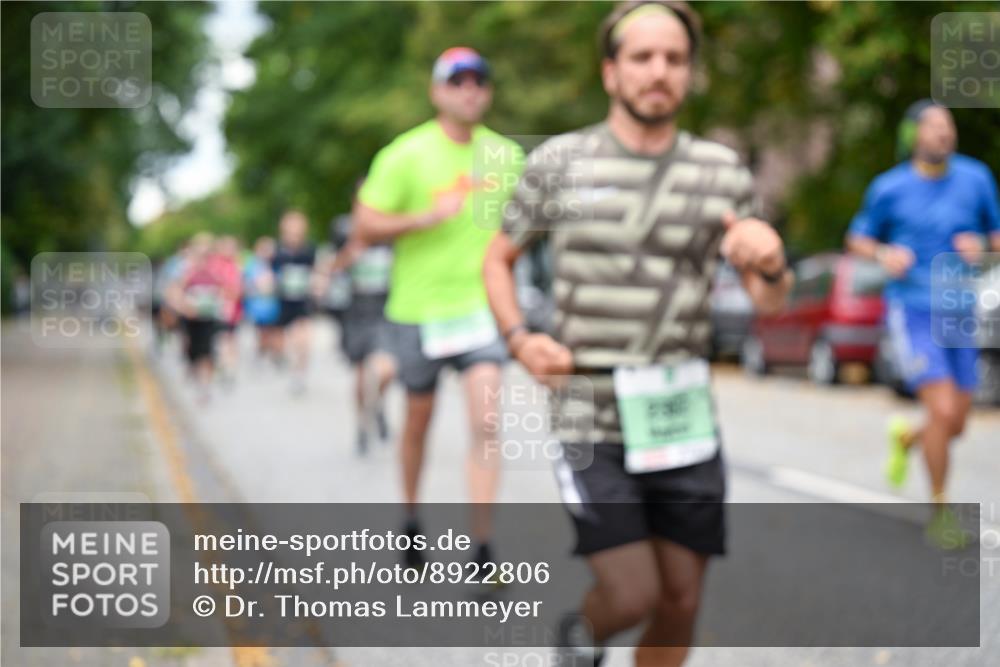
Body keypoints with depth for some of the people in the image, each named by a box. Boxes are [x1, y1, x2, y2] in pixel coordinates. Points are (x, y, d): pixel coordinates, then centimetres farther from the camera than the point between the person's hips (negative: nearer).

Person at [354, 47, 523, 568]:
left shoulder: (505, 155, 5)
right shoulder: (407, 154, -7)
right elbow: (365, 228, -9)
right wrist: (427, 217, -22)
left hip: (481, 306, 2)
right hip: (418, 309, -1)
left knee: (485, 423, -13)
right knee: (418, 419, 14)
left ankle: (482, 546, -11)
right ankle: (410, 518, 38)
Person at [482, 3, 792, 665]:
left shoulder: (722, 170, 3)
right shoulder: (559, 162, -1)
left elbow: (771, 299, 4)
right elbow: (498, 260, 12)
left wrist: (770, 261, -19)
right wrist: (521, 340, -6)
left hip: (682, 419, 3)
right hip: (591, 421, -2)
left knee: (680, 603, 7)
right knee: (634, 596, -9)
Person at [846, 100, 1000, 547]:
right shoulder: (889, 188, -2)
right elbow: (857, 238, 9)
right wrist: (884, 254, -12)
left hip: (959, 315, 4)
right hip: (912, 312, -4)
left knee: (956, 425, 7)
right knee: (943, 411, -16)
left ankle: (905, 436, 42)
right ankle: (941, 512, 1)